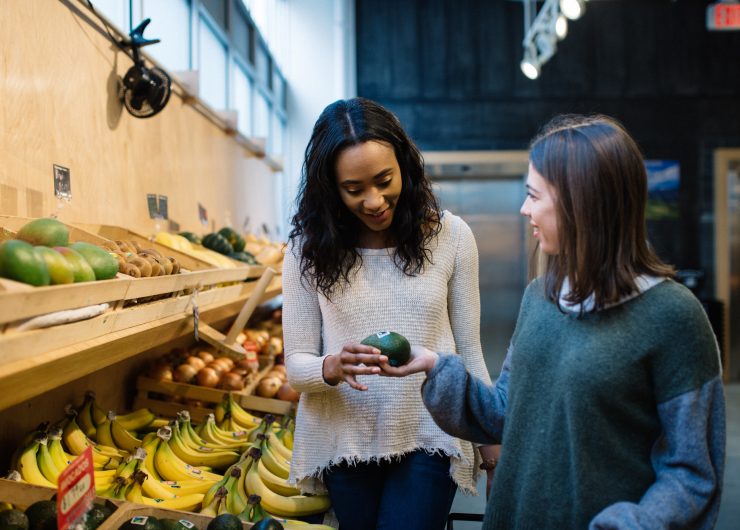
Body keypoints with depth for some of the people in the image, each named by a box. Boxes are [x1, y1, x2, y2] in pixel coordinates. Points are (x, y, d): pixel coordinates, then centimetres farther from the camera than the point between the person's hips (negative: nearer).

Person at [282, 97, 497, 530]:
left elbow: (468, 351, 0)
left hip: (427, 441, -1)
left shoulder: (451, 235, -7)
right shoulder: (309, 248, -6)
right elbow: (296, 364, -4)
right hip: (345, 445, 2)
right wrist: (332, 368, -27)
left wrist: (493, 449, 4)